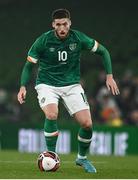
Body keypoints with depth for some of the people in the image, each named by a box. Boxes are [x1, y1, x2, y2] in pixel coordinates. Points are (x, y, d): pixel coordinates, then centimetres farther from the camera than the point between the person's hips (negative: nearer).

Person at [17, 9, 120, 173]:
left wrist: (109, 76, -2)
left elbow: (103, 51, 5)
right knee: (52, 114, -32)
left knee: (87, 124, -10)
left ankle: (82, 158, 18)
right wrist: (23, 87, -18)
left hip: (72, 84, 2)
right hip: (47, 84, -2)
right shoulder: (43, 41, -14)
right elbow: (29, 65, -3)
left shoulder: (78, 38, -10)